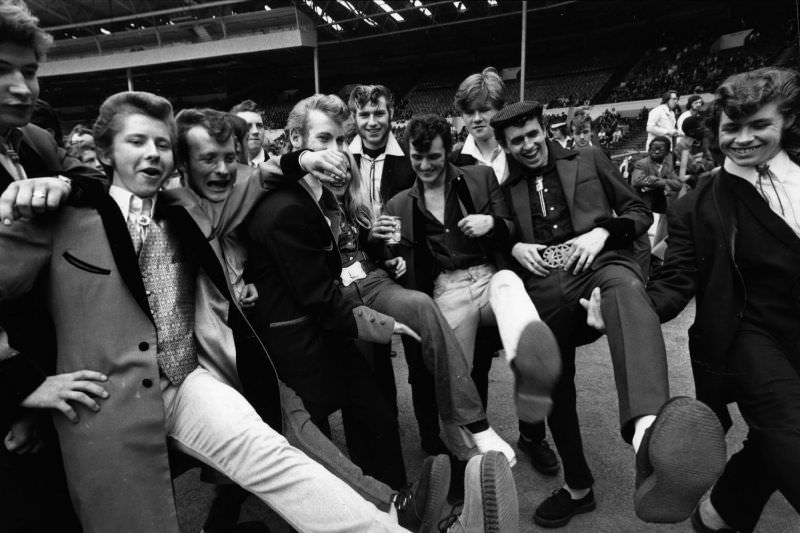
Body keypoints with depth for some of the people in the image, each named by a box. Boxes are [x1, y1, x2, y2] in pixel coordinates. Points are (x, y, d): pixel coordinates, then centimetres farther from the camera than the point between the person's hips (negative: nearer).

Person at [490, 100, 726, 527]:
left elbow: (639, 211, 14)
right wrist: (513, 246, 0)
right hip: (545, 285, 3)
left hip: (599, 264, -2)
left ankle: (648, 431, -68)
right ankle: (578, 487, 29)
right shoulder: (505, 188, 19)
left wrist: (602, 232, -5)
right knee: (554, 385, 5)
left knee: (628, 291, -39)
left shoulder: (588, 159, 16)